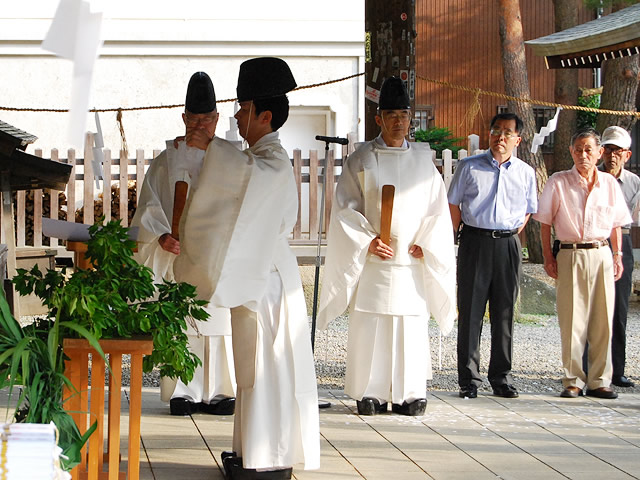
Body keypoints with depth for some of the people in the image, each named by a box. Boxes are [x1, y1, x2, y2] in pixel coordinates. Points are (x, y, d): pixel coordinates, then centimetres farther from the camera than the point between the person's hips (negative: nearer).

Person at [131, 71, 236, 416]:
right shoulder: (168, 160, 8)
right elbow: (150, 206, 1)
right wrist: (162, 236, -14)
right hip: (178, 254, 0)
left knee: (219, 321, -3)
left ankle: (219, 391, 4)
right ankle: (184, 391, 4)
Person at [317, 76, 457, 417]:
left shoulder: (423, 160, 9)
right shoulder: (361, 161, 3)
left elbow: (437, 210, 10)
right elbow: (345, 209, 1)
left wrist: (425, 245, -4)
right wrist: (366, 242, -11)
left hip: (412, 263, 2)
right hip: (371, 262, -2)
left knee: (412, 330, 1)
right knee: (368, 329, -3)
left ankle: (409, 394, 8)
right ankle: (370, 394, 5)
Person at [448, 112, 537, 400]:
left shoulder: (525, 173, 9)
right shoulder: (469, 167, 4)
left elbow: (528, 210, 18)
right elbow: (453, 204, 8)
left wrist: (512, 235, 8)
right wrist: (462, 236, 2)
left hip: (508, 244, 2)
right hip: (475, 241, -2)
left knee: (504, 312, 5)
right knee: (470, 311, -3)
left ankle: (501, 377, 12)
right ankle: (469, 380, 1)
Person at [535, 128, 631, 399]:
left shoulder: (610, 184, 8)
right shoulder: (558, 183, 0)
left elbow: (616, 224, 15)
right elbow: (545, 223, 3)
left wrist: (618, 255, 8)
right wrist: (548, 257, -2)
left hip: (601, 255, 2)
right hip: (570, 255, -2)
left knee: (602, 321, 2)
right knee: (572, 321, -3)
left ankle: (599, 381, 10)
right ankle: (573, 380, 4)